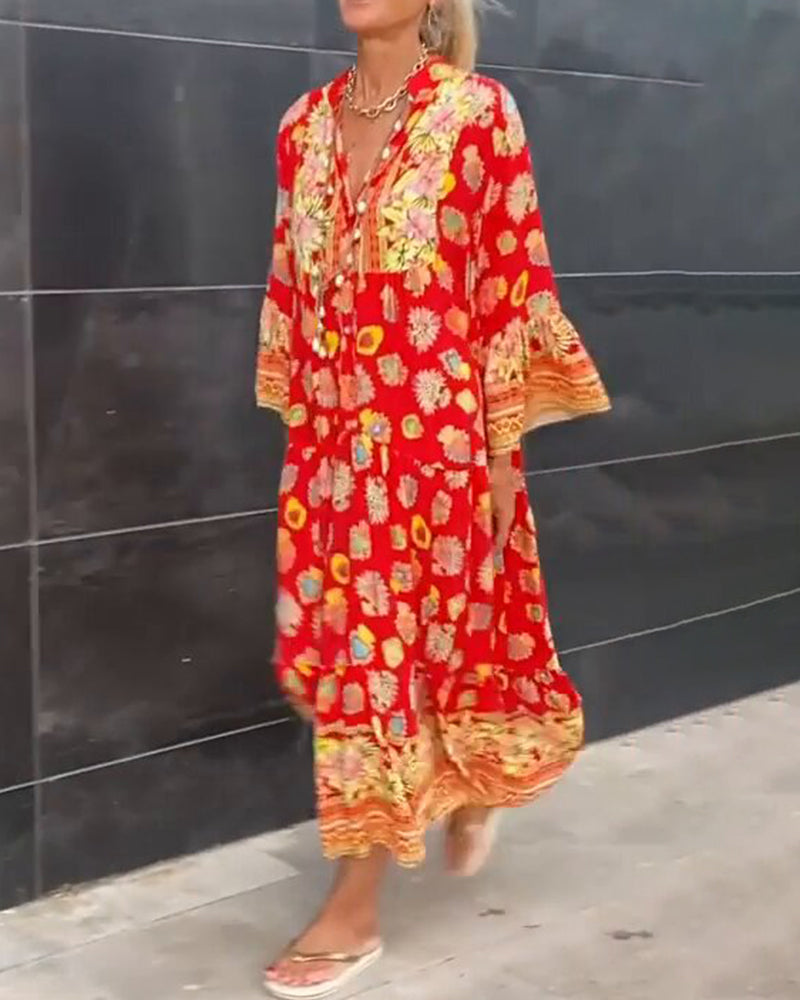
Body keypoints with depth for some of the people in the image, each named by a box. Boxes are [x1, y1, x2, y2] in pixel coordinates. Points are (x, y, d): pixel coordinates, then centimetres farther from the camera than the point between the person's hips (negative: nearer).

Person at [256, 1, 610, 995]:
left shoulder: (479, 110, -7)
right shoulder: (306, 121, 8)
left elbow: (514, 281, -7)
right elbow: (290, 285, 13)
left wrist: (504, 451, -8)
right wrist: (299, 425, 14)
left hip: (437, 434, -5)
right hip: (333, 435, 5)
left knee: (392, 651, 1)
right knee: (346, 650, 11)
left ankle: (355, 907, 15)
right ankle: (463, 788, 40)